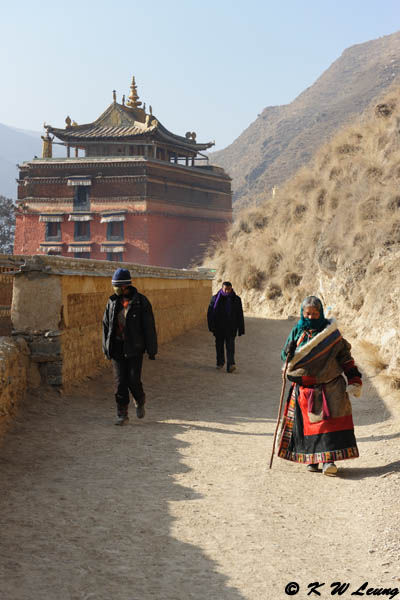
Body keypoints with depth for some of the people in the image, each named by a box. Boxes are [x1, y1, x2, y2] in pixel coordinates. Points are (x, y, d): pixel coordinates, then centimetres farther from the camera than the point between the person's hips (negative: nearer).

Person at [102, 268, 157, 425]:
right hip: (117, 347, 4)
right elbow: (106, 324, 15)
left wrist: (151, 350, -7)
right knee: (120, 381, 1)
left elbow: (149, 327, -6)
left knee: (133, 380, -6)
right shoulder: (112, 302, 8)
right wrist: (106, 347, 11)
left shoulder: (140, 301, -6)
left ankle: (140, 402, 25)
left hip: (134, 347, -4)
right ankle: (122, 414, 9)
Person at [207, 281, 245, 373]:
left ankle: (230, 365, -22)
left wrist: (241, 329, 3)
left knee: (230, 345, -12)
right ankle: (220, 362, 31)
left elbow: (240, 316, 6)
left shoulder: (236, 299, 2)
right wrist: (211, 326, -13)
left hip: (231, 327, -1)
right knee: (219, 345, 12)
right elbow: (210, 313, -4)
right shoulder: (215, 299, -2)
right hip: (219, 327, 1)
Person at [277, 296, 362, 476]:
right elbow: (286, 357, 8)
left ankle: (328, 459, -11)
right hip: (305, 388, 2)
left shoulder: (331, 332, 2)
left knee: (329, 420, -10)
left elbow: (345, 357, 5)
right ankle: (312, 459, 13)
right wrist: (289, 352, -17)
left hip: (330, 386, -1)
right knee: (309, 423, 4)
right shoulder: (297, 332, 6)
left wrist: (354, 381, -1)